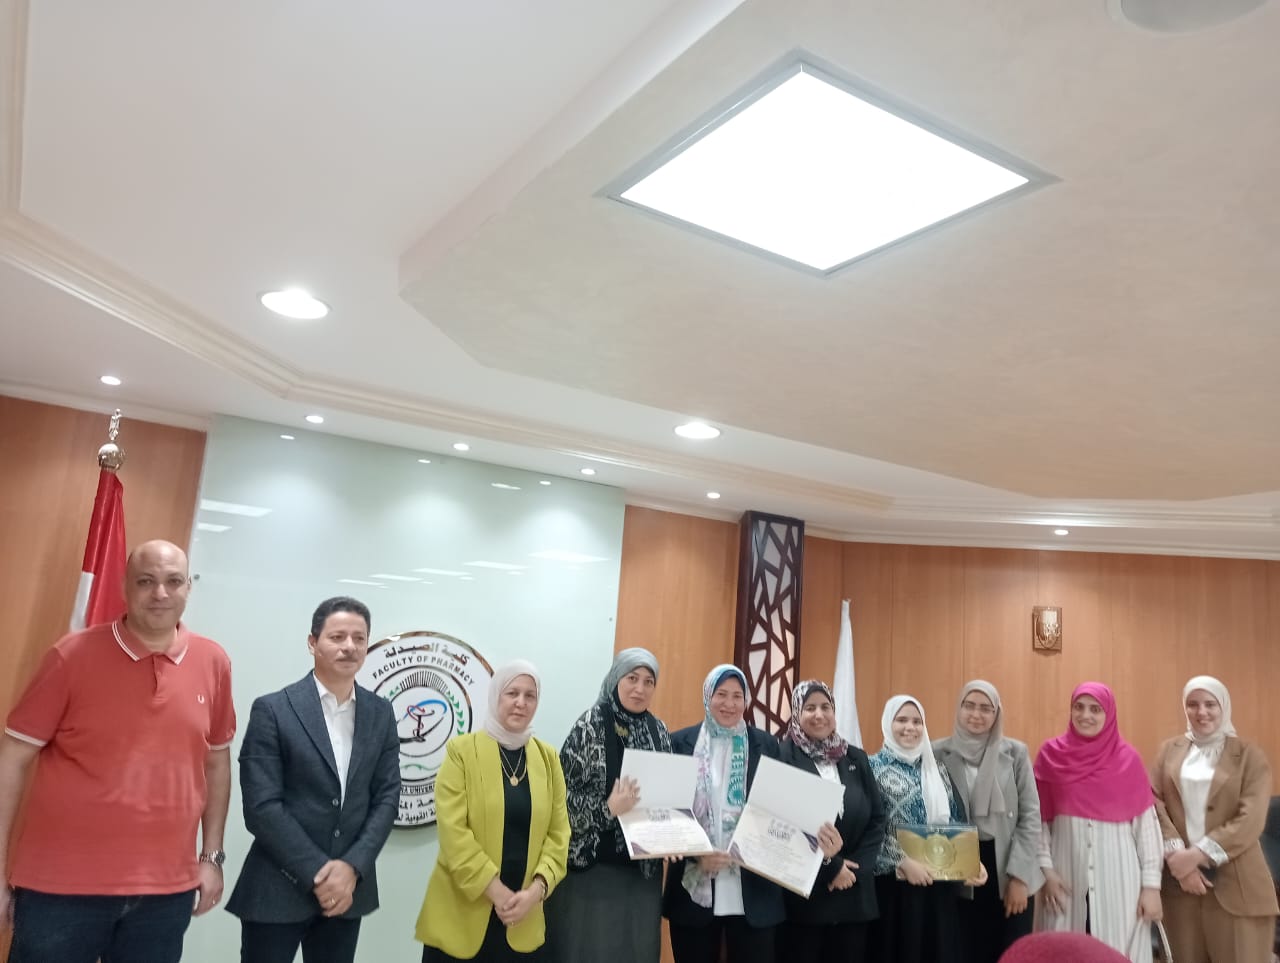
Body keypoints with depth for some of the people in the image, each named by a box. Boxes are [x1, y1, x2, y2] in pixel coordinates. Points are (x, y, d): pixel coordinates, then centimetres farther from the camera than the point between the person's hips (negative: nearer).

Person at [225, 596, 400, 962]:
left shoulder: (381, 713, 5)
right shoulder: (272, 710, -7)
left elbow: (387, 797, 3)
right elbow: (261, 806, -12)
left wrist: (352, 867, -10)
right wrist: (317, 873, -14)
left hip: (348, 886, 4)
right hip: (278, 888, -3)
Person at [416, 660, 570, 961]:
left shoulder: (547, 757, 6)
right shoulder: (461, 751, -5)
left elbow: (558, 832, 4)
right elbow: (453, 831, -11)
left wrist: (537, 888, -10)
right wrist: (497, 892, -15)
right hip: (462, 914, -3)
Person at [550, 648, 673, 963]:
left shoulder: (659, 731, 5)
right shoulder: (590, 724, -11)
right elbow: (564, 793, -12)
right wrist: (606, 808, -25)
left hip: (644, 866, 5)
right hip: (593, 864, -5)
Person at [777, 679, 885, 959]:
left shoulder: (856, 758, 9)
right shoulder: (782, 758, -7)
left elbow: (877, 820, 8)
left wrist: (856, 867, -6)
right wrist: (829, 866, -12)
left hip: (854, 895, 5)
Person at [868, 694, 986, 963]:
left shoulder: (936, 770, 13)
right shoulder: (874, 768, -5)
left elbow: (956, 823, 13)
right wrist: (903, 862, -18)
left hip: (940, 886, 5)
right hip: (894, 885, -5)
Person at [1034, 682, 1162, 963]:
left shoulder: (1127, 758, 0)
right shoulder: (1051, 755, 1)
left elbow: (1147, 823, 0)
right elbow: (1039, 818, 3)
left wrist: (1151, 883, -3)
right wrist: (1046, 869, -4)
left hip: (1118, 875, 0)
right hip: (1067, 871, 1)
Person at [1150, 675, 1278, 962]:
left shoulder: (1250, 755, 2)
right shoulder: (1169, 751, 10)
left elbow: (1250, 820, -9)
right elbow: (1155, 805, 1)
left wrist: (1197, 855, -15)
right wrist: (1178, 856, -13)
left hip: (1234, 883, -2)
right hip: (1180, 877, 2)